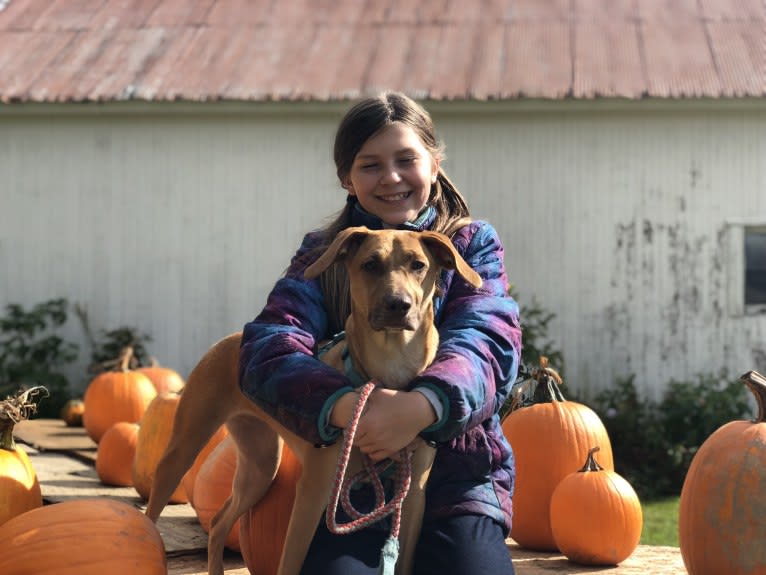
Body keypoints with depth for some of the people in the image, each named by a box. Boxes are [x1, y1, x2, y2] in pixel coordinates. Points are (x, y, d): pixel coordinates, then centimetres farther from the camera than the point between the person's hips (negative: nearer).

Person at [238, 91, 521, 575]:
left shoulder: (473, 244, 8)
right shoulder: (323, 257, 8)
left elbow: (490, 342, -10)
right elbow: (267, 350, -9)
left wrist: (423, 406, -32)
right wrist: (344, 407, -30)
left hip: (459, 484, 0)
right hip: (349, 485, 0)